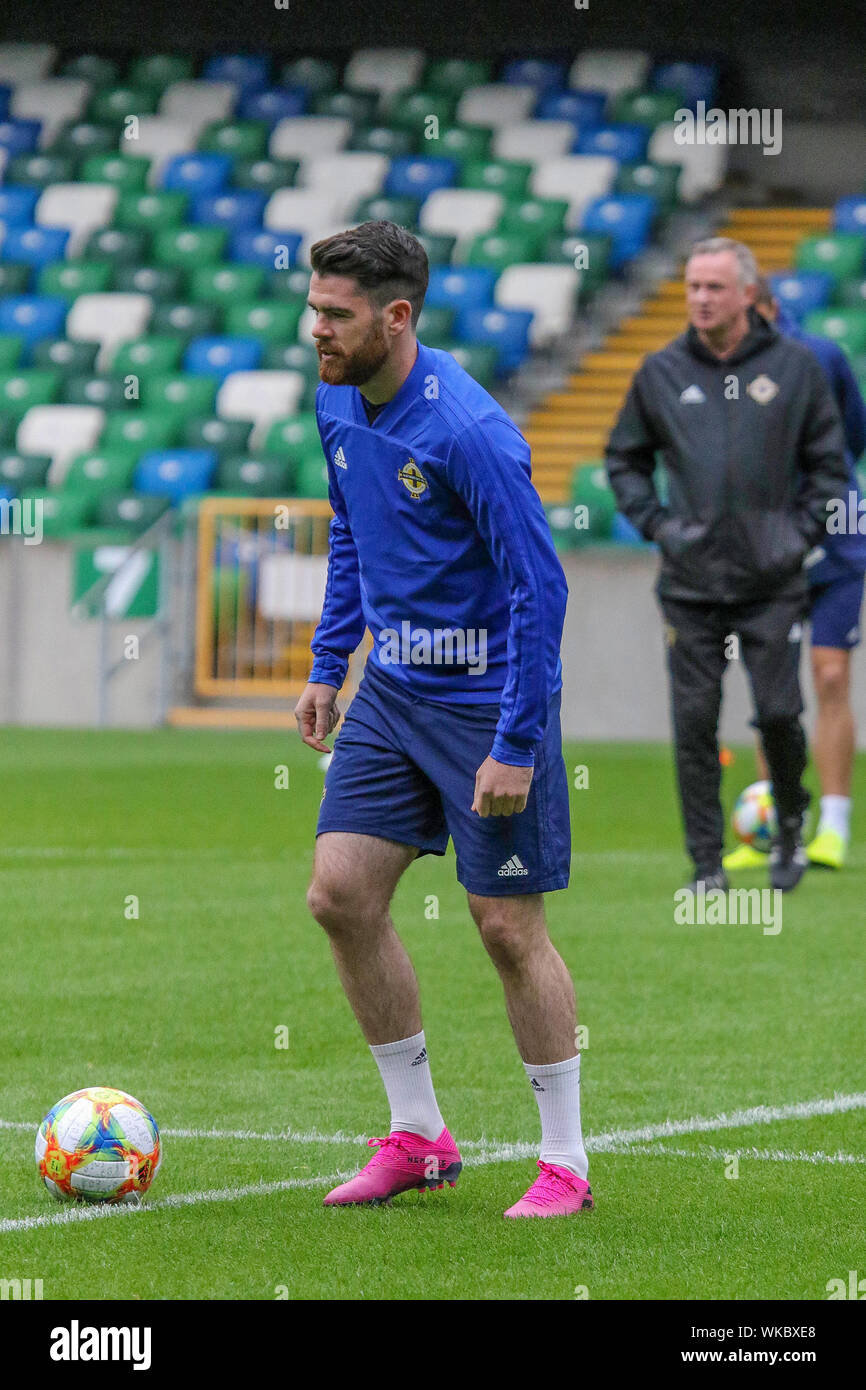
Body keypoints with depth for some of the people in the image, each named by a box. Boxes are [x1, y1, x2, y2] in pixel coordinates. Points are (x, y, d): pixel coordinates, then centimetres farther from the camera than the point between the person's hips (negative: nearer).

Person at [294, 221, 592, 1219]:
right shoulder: (338, 404, 2)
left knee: (508, 925, -3)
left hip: (486, 700, -8)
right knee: (340, 894, 1)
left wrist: (517, 744, -22)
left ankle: (565, 1163, 10)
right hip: (392, 688, 8)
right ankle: (418, 1137, 13)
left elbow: (539, 586, -21)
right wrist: (329, 665, 15)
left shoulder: (468, 432, -23)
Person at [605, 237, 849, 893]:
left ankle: (790, 827, 22)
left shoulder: (796, 366, 2)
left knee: (779, 713, -4)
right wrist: (657, 522, 1)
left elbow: (830, 462, 9)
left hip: (773, 581, -1)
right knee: (695, 723, -2)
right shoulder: (661, 372, 4)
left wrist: (804, 531, -2)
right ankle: (707, 863, 5)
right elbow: (625, 460, 15)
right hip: (691, 583, 1)